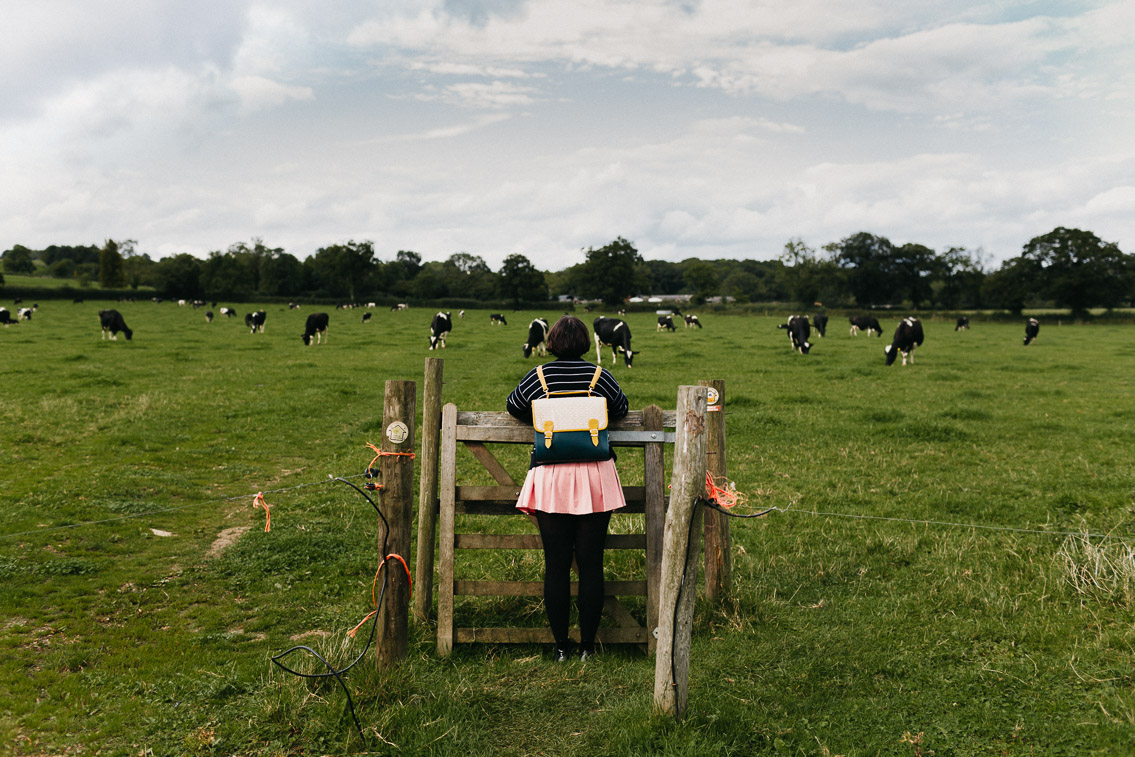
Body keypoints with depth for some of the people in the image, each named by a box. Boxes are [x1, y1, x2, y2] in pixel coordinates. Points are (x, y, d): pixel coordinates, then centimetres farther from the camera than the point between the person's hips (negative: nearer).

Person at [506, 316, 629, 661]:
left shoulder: (537, 377, 0)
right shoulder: (599, 375, -1)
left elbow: (513, 406, 16)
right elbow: (622, 408, 15)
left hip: (550, 478, 0)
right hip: (595, 477, 0)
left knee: (556, 565, 7)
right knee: (591, 564, 7)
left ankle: (561, 645, 13)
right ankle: (588, 644, 14)